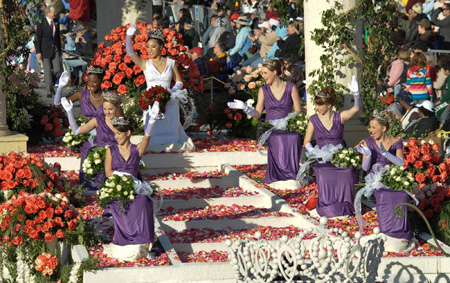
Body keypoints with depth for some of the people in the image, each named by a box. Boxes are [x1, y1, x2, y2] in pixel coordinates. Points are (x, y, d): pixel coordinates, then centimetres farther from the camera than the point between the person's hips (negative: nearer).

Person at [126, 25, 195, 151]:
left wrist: (172, 91, -12)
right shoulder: (145, 64, 3)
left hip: (169, 104, 1)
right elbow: (130, 52, -8)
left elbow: (179, 82, 8)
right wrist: (129, 35, -20)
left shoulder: (170, 63, 7)